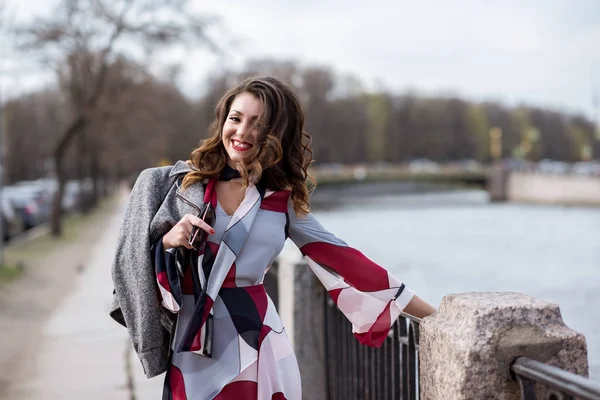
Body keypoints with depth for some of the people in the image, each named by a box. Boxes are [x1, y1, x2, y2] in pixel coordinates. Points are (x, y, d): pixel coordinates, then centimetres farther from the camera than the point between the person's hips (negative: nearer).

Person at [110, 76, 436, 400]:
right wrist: (168, 241, -17)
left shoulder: (284, 200, 3)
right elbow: (138, 258, 5)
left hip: (256, 347, 0)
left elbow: (343, 261, 4)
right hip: (194, 352, 0)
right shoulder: (183, 181, 1)